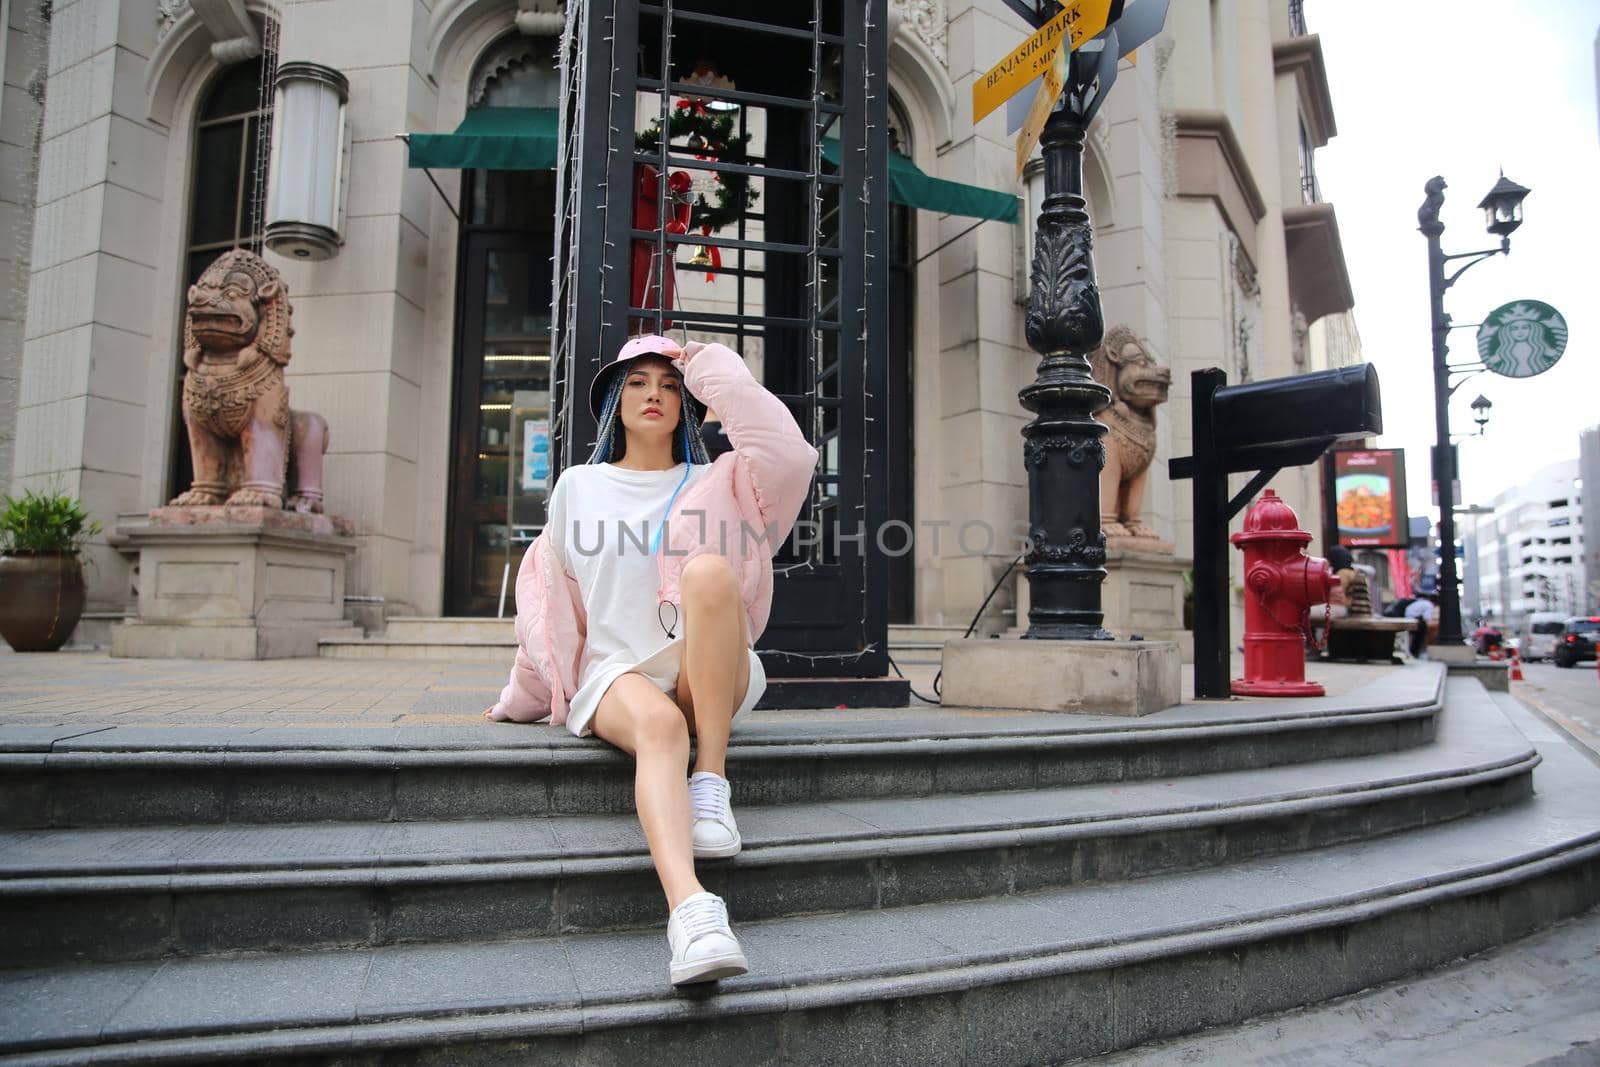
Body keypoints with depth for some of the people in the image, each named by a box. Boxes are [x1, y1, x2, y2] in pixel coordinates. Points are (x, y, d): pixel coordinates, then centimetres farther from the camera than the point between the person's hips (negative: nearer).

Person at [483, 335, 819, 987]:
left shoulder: (714, 485, 14)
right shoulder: (578, 486, 16)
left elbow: (789, 457, -7)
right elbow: (550, 604, 20)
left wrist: (714, 371, 1)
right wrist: (521, 701, 24)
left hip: (707, 678, 0)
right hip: (616, 673, 0)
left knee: (709, 571, -33)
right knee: (658, 723, -37)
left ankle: (712, 784, -31)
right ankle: (690, 911, -57)